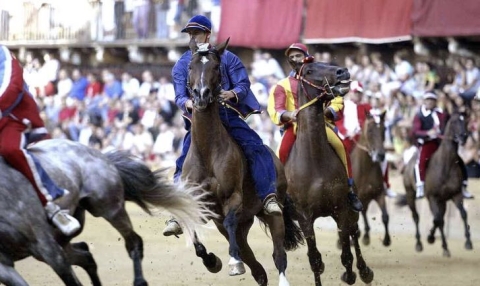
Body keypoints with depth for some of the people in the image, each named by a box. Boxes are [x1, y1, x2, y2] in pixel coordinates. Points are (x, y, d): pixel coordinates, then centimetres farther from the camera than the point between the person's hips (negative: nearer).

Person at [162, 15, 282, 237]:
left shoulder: (227, 58, 8)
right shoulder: (182, 65, 10)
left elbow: (243, 84, 0)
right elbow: (179, 95, -1)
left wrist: (233, 93, -24)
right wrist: (187, 103, -25)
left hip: (229, 116, 0)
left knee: (256, 148, -20)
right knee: (184, 162, -12)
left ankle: (268, 198, -20)